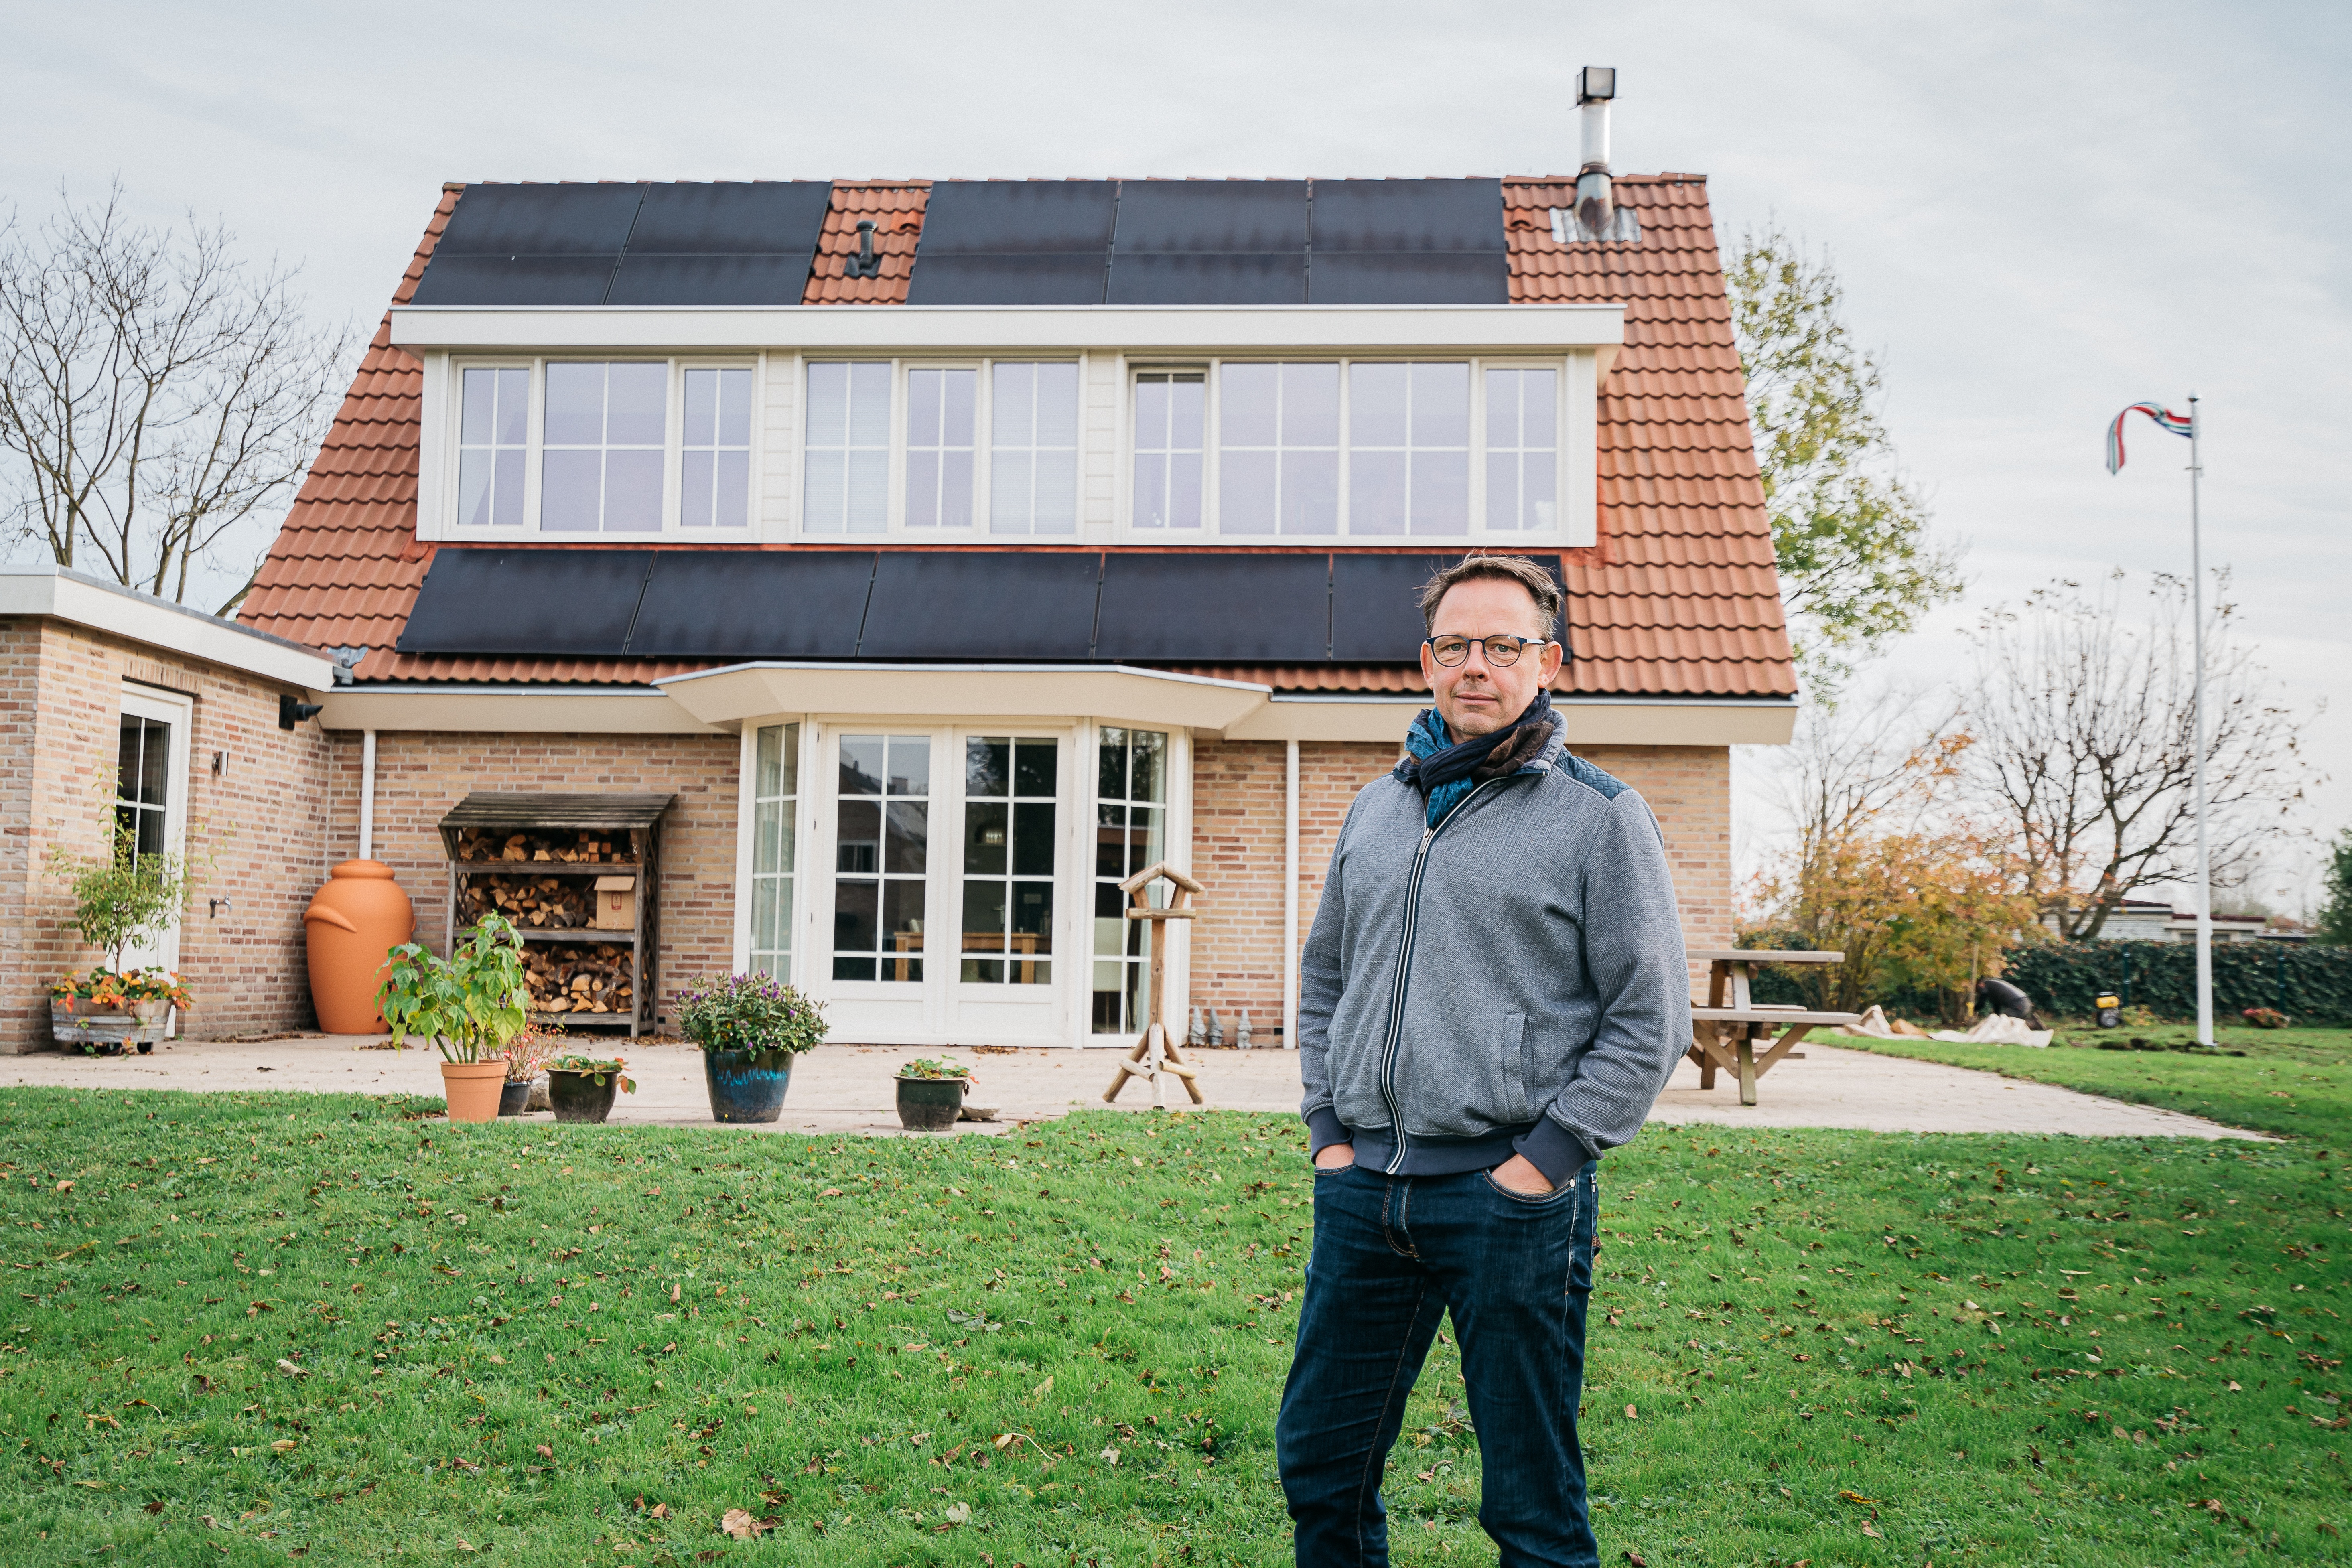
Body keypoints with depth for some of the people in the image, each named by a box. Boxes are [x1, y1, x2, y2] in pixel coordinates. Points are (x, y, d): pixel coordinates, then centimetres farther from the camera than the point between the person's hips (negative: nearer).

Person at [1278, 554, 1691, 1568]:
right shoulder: (1375, 811, 13)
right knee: (1319, 1463, 14)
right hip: (1364, 1186, 5)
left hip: (1511, 1193, -5)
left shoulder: (1600, 817, -3)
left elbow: (1651, 1019, -5)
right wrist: (1328, 1131, 10)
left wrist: (1545, 1160, -11)